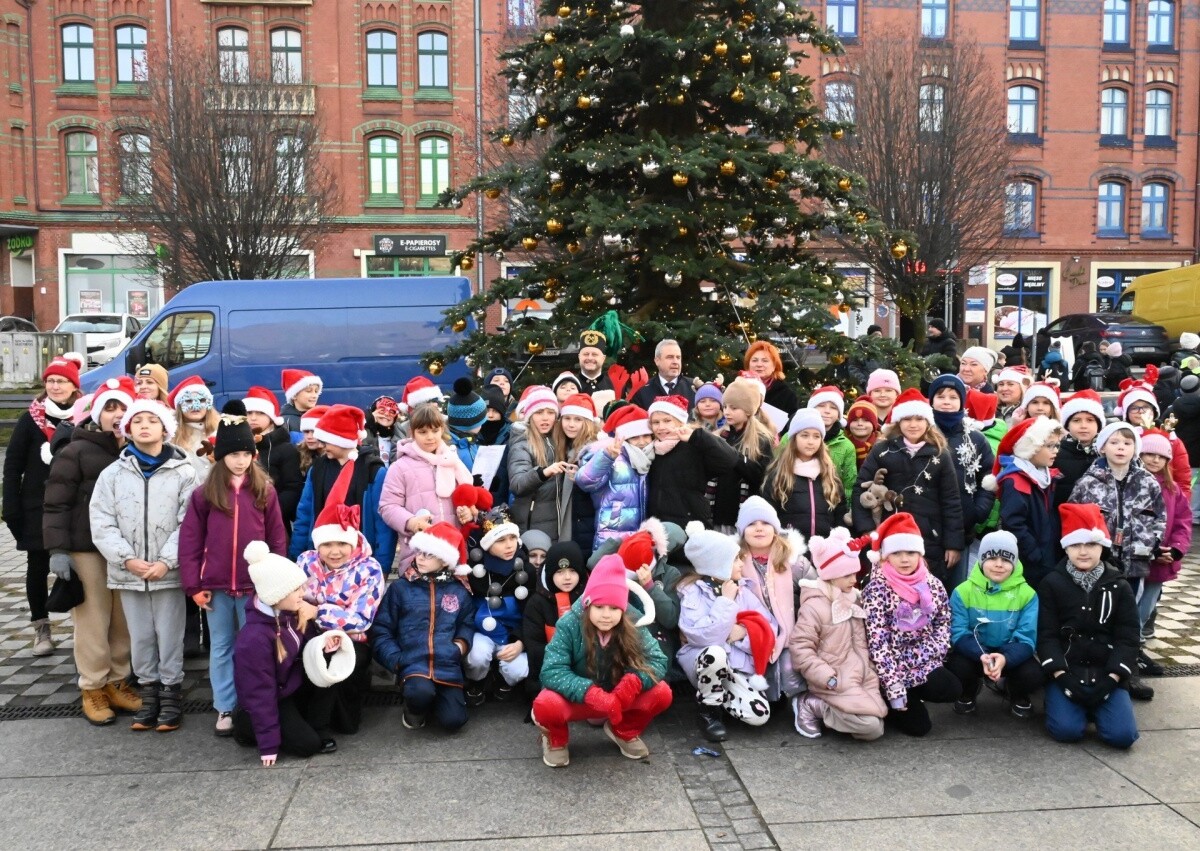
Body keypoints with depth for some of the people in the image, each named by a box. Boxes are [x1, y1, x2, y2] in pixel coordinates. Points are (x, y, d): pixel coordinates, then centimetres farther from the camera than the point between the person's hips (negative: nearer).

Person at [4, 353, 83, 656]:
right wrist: (12, 510, -5)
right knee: (38, 567, 7)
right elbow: (12, 466, 1)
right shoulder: (30, 419, 0)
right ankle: (41, 628, 18)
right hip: (37, 507, 0)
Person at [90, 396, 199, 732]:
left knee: (170, 637, 4)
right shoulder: (112, 473, 5)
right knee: (140, 638, 12)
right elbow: (102, 523, 0)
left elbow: (188, 523, -6)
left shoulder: (183, 472, -2)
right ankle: (148, 692, 24)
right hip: (128, 572, 3)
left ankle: (171, 694, 17)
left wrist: (167, 561, -15)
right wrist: (127, 559, -11)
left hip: (169, 572, -2)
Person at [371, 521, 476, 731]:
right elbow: (381, 630, 4)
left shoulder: (459, 591, 10)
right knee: (421, 692, -35)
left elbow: (467, 624, 17)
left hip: (448, 665, 2)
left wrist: (461, 645, -4)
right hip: (413, 663, -2)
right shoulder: (400, 587, 5)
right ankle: (415, 709, 4)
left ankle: (432, 701, 21)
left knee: (453, 720, -15)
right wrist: (396, 661, -8)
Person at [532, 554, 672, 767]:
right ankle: (556, 739, 4)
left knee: (661, 693, -21)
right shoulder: (569, 625, -23)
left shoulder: (632, 626, -15)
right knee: (546, 705, -34)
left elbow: (657, 661, -17)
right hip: (577, 700, -2)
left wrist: (634, 681, -39)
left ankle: (625, 732, 10)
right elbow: (552, 671, -29)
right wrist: (594, 695, -43)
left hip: (619, 698, 3)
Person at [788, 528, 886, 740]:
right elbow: (799, 647, -18)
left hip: (862, 678, 8)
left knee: (875, 729, -2)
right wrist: (828, 678, -22)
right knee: (870, 728, -19)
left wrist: (872, 671, 11)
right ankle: (810, 705, -3)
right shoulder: (814, 606, -14)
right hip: (837, 683, -8)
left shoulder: (855, 599, 12)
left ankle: (823, 705, 11)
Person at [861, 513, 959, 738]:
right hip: (894, 667, -5)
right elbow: (877, 641, -18)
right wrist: (894, 685, -22)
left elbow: (943, 624, 8)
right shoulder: (877, 589, -14)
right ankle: (889, 703, 18)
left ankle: (910, 695, 7)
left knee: (952, 689, -22)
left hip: (926, 664, 5)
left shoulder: (933, 585, 1)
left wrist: (933, 657, -10)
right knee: (918, 725, -12)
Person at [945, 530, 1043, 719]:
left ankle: (1016, 694, 13)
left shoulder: (1027, 594, -8)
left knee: (1033, 675, -28)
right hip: (974, 653, -1)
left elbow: (1026, 638, -14)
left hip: (1009, 654, 1)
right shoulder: (963, 591, -9)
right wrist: (981, 656, -34)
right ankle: (968, 692, 9)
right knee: (957, 668, -32)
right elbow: (958, 633, -13)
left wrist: (1006, 658, -36)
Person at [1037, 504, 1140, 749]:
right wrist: (1062, 677, -16)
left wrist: (1110, 680, -12)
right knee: (1067, 730, -24)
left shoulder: (1119, 587, 5)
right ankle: (1058, 699, 8)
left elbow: (1127, 638, 1)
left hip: (1106, 674, 2)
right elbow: (1046, 635, -3)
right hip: (1066, 672, -2)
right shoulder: (1052, 584, 1)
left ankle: (1096, 706, 12)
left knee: (1122, 735, -18)